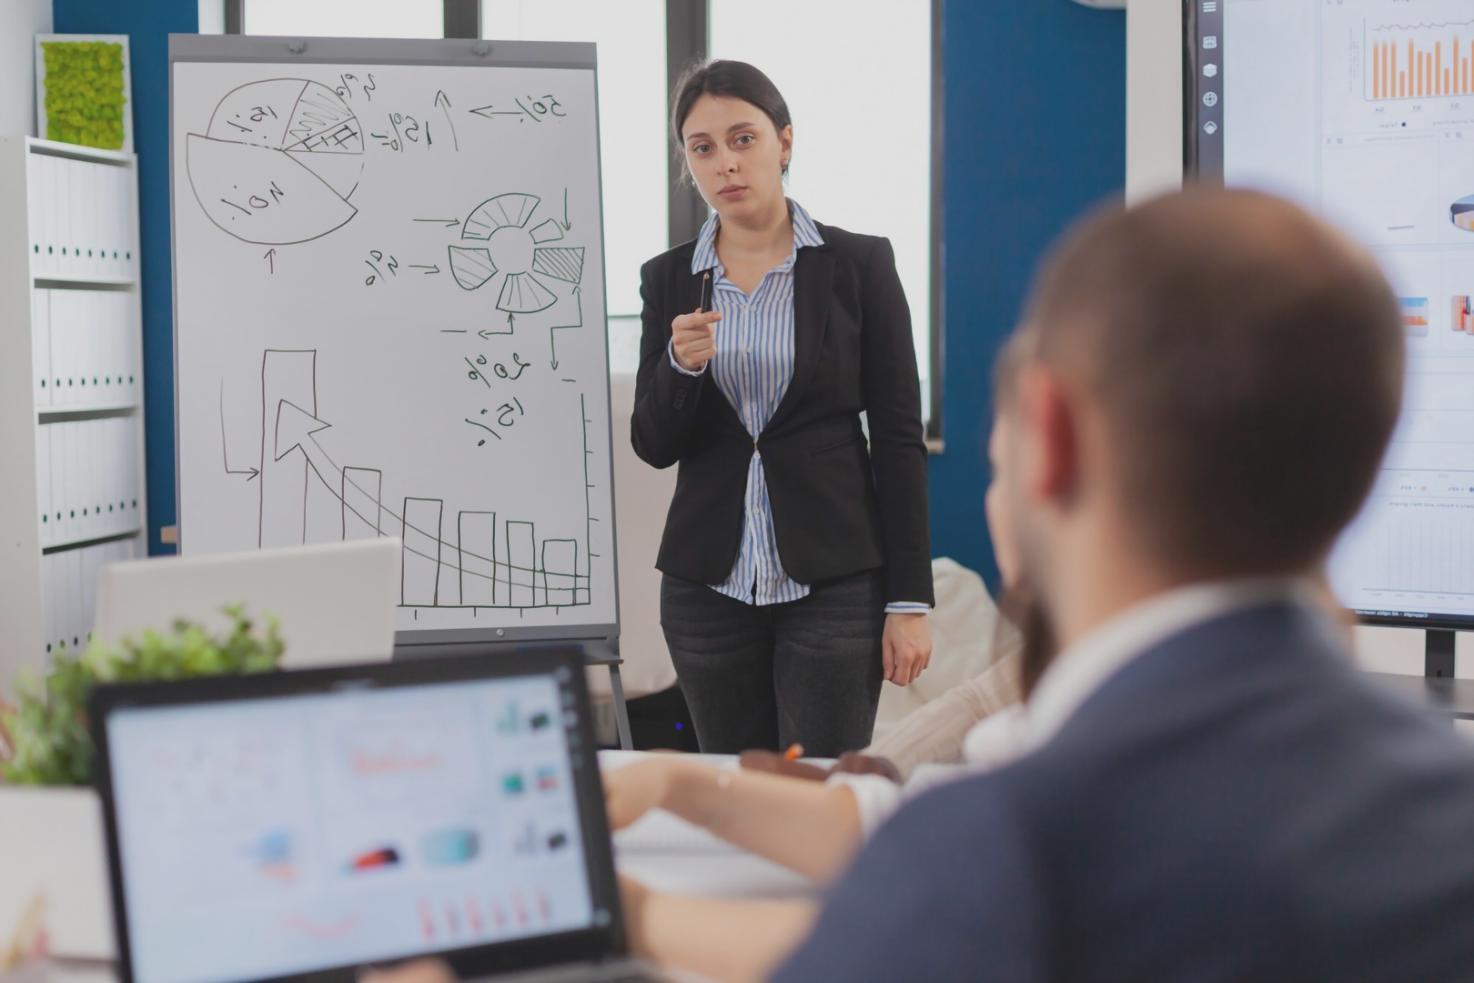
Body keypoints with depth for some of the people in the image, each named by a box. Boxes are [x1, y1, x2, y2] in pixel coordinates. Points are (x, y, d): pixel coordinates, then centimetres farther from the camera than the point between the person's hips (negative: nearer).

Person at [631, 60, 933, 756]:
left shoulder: (858, 264, -2)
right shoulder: (669, 280, 7)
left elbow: (900, 437, -2)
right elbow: (653, 445, 4)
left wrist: (909, 600, -7)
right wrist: (681, 366, -17)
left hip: (833, 585, -3)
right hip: (709, 587, 3)